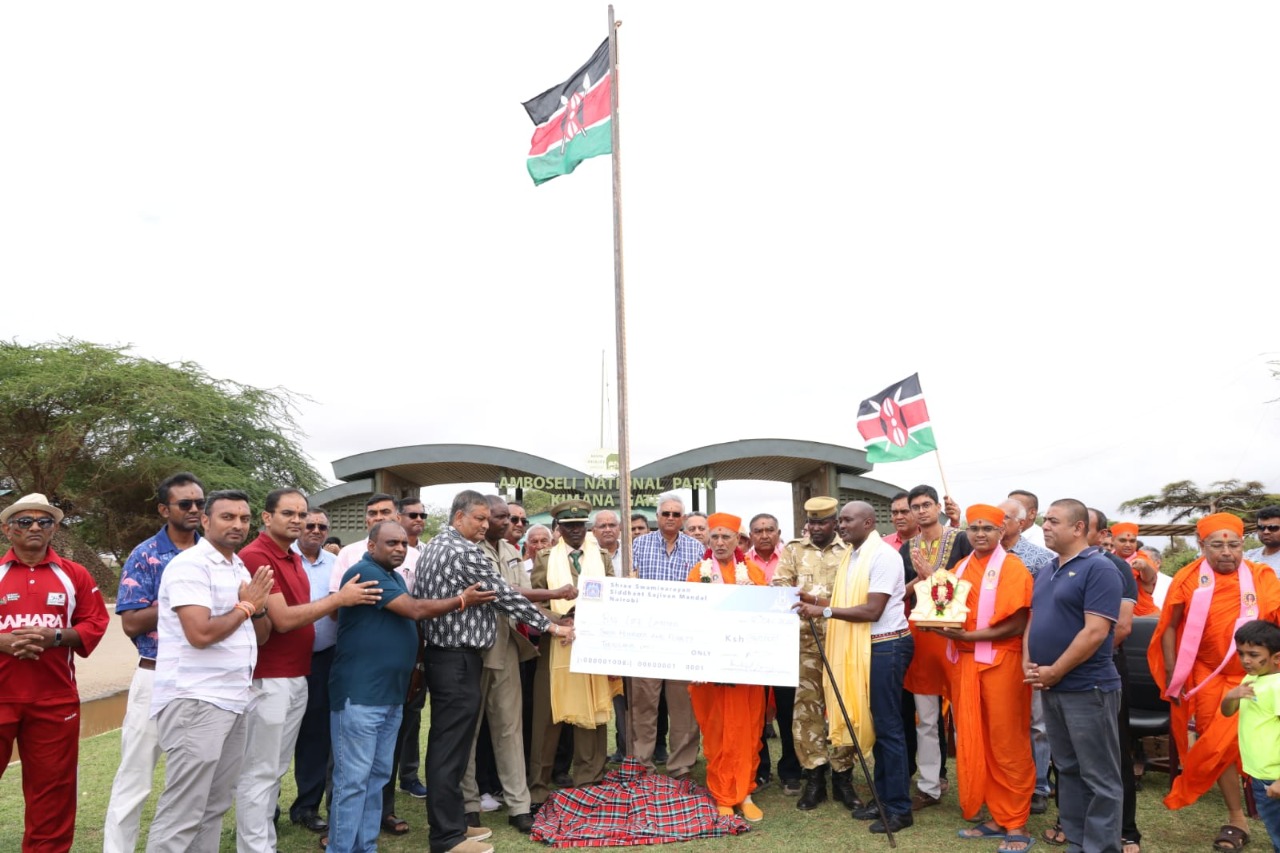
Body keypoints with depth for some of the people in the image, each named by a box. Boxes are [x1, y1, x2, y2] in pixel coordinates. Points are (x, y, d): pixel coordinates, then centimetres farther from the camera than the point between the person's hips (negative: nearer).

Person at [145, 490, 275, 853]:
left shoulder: (241, 569, 14)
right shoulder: (190, 564, -12)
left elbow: (260, 636, 17)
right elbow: (201, 633, -24)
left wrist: (258, 607, -4)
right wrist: (245, 606, -9)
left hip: (233, 700, 9)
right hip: (195, 701, -8)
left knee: (214, 808, 15)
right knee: (182, 814, -3)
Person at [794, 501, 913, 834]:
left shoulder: (884, 556, -16)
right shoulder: (851, 556, 12)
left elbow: (871, 610, -21)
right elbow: (847, 602, 10)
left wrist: (824, 612, -20)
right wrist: (813, 599, -2)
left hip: (886, 646, -9)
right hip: (862, 647, 9)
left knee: (888, 727, -1)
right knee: (873, 723, 14)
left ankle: (899, 808, 11)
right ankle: (883, 798, 25)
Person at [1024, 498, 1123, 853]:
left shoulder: (1099, 568, -12)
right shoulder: (1046, 571, 13)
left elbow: (1095, 631, -20)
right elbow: (1034, 621, 17)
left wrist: (1054, 672, -16)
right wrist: (1028, 662, 0)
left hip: (1087, 688, -8)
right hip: (1051, 688, 8)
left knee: (1099, 776, 3)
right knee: (1067, 770, 16)